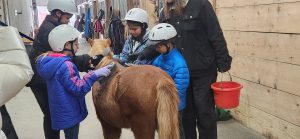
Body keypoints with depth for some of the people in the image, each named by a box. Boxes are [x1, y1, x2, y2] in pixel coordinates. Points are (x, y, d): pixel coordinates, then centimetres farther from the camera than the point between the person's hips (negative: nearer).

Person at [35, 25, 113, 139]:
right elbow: (78, 88, -26)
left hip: (62, 111, 9)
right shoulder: (66, 65, -25)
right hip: (69, 112, -9)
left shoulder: (49, 60, 4)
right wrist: (95, 74, -28)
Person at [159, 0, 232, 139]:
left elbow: (216, 35, -12)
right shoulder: (164, 13, 5)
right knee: (186, 111, 15)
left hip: (203, 70, -4)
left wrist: (223, 63, -14)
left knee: (204, 111, 5)